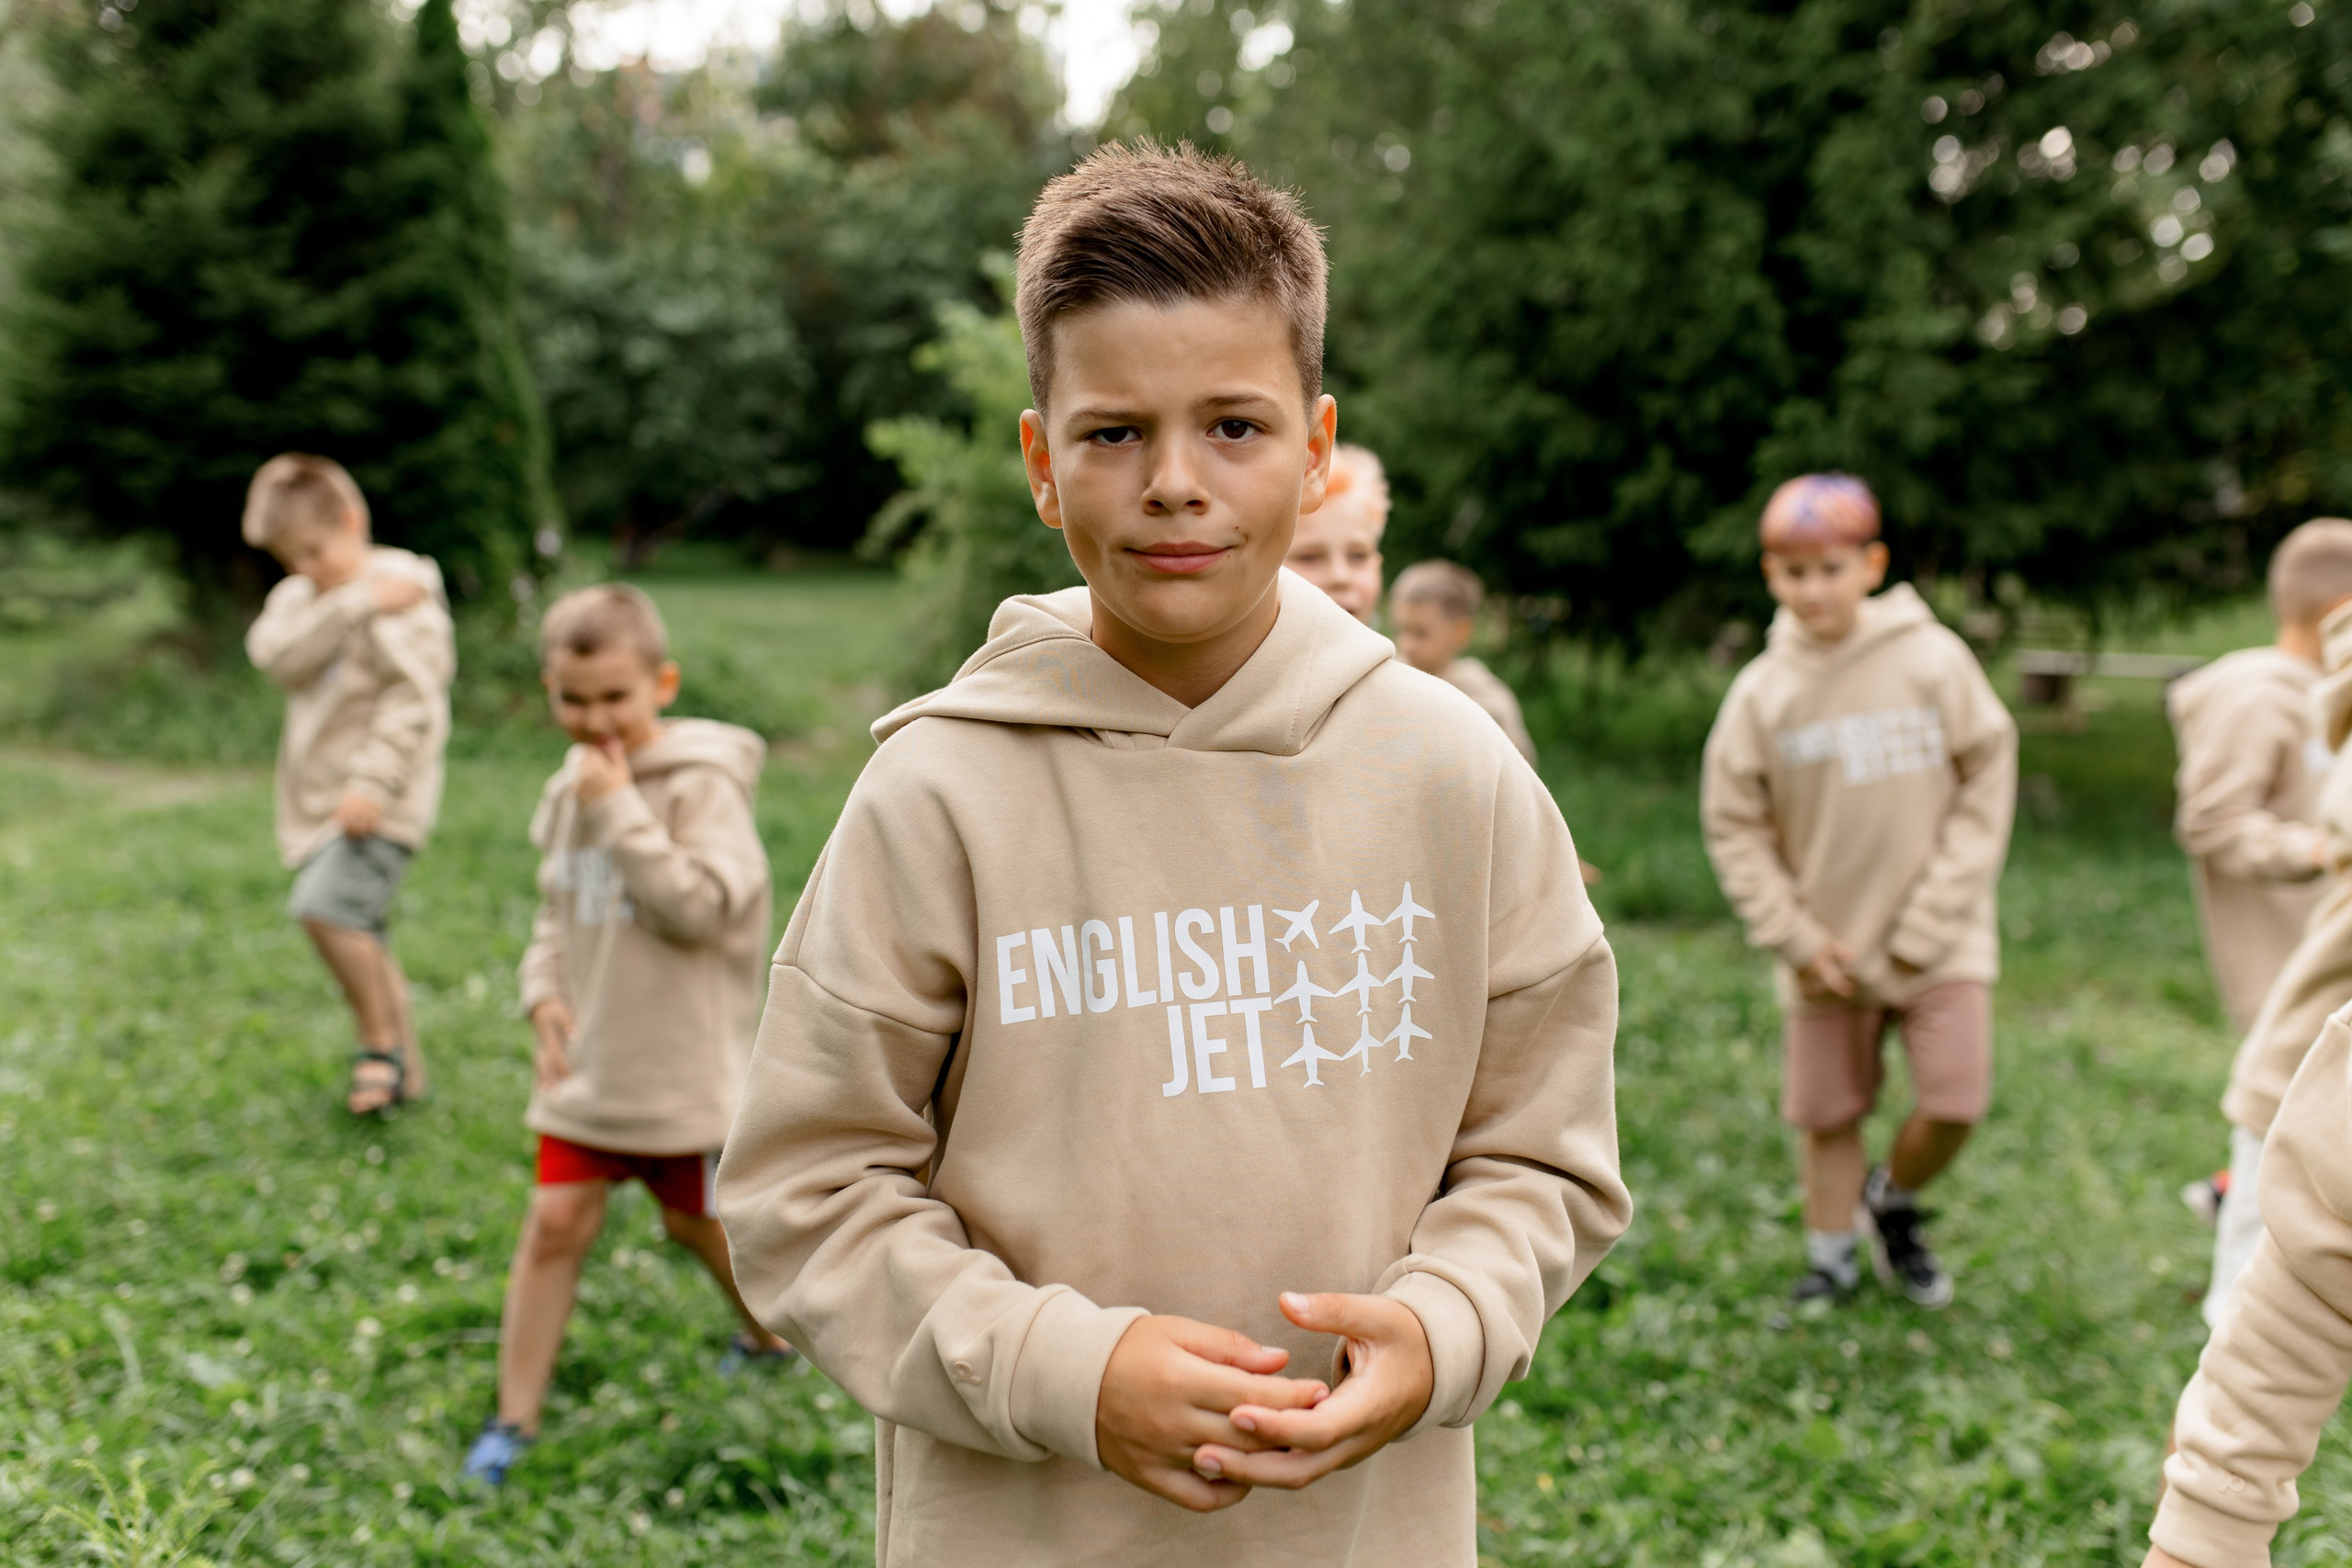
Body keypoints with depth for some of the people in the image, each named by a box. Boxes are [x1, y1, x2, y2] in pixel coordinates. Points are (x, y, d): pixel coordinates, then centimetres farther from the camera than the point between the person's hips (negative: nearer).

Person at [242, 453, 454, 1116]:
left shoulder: (406, 600, -9)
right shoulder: (296, 596, 11)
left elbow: (415, 702, -16)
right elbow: (275, 652, -11)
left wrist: (374, 783, -24)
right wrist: (356, 602, -18)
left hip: (379, 805, -8)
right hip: (317, 803, 8)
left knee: (326, 907, -25)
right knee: (360, 939, 13)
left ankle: (382, 1045, -10)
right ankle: (405, 1073, 26)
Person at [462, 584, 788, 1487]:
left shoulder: (702, 785, -15)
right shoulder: (571, 790, 5)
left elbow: (702, 906, -26)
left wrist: (623, 813, -24)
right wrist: (544, 992, 2)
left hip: (685, 1066, -5)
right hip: (589, 1066, 5)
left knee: (698, 1221, 13)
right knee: (556, 1221, 1)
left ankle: (771, 1333, 41)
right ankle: (514, 1416, 11)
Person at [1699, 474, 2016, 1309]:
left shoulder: (1935, 660, -8)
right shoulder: (1761, 691, -5)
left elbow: (1988, 781, -4)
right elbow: (1734, 825, 1)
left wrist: (1936, 913, -10)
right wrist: (1793, 933, -7)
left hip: (1939, 939, -1)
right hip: (1828, 944, 1)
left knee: (1956, 1100, -8)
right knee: (1828, 1112, 9)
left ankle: (1893, 1201, 23)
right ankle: (1831, 1253, 31)